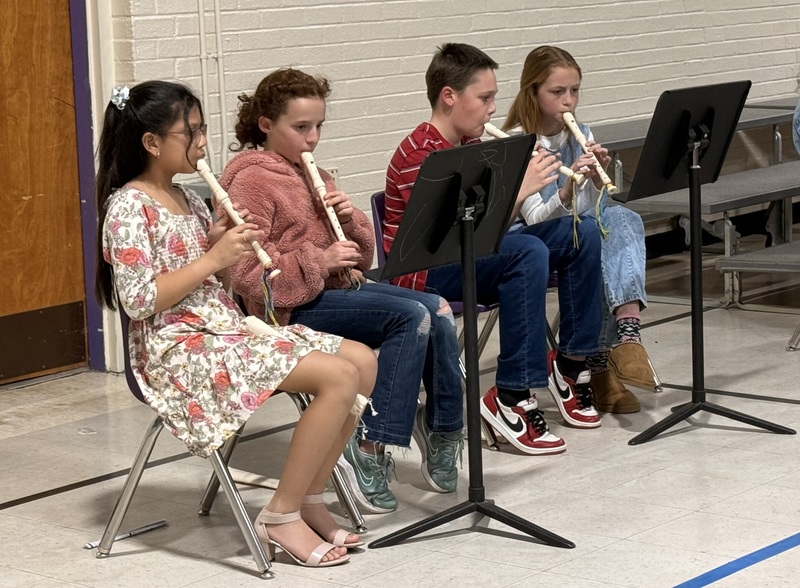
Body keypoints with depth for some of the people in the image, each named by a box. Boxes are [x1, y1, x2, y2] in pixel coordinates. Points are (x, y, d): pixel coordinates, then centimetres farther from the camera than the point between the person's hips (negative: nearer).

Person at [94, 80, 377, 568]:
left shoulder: (187, 199, 15)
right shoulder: (129, 207, -11)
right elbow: (139, 301, -19)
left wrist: (226, 243, -1)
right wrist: (214, 258, -18)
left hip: (228, 329, 9)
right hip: (178, 350, -9)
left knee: (363, 360, -3)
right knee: (338, 376, -22)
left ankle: (310, 500, 2)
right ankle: (282, 517, -13)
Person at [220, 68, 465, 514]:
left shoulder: (314, 177, 19)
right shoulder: (251, 182, -7)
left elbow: (362, 256, 21)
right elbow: (245, 272, -18)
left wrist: (350, 220, -1)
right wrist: (320, 260, -21)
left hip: (334, 287, 8)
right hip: (290, 309, -8)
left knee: (438, 310, -13)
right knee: (411, 316, -25)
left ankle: (443, 433, -3)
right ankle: (371, 449, -23)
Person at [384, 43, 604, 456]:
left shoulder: (472, 145, 11)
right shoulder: (420, 155, -17)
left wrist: (563, 187, -5)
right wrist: (522, 187, -22)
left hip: (479, 254, 9)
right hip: (426, 274, -9)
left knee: (581, 233, 2)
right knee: (527, 252, -34)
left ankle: (570, 366, 6)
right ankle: (512, 398, -28)